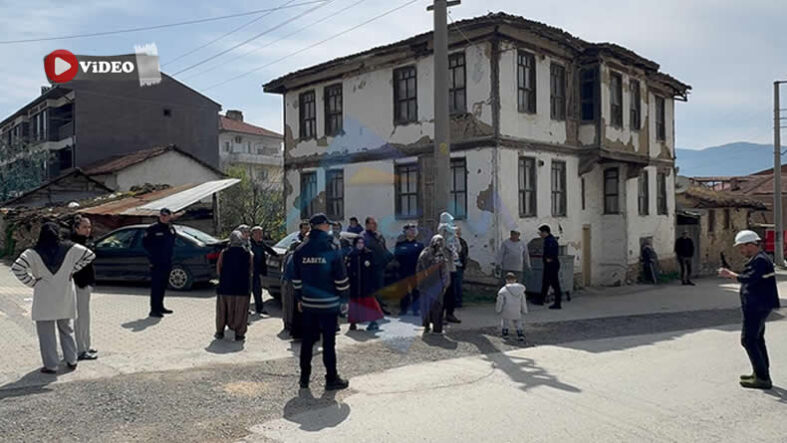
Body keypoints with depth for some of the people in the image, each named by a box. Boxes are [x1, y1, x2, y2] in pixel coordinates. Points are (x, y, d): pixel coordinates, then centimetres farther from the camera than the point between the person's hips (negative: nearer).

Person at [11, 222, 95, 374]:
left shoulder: (34, 253, -11)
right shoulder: (69, 248, -5)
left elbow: (17, 267, -20)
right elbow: (90, 255, 1)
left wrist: (32, 282, -8)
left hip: (45, 300, -3)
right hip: (65, 298, 3)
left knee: (46, 333, 6)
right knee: (66, 329, 18)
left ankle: (51, 365, 8)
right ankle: (71, 360, 21)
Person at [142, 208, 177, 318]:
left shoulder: (171, 229, 12)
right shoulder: (152, 229, -8)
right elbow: (145, 243, -6)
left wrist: (169, 253, 13)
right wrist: (153, 253, -8)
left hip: (167, 262, 7)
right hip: (156, 262, -7)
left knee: (163, 285, 14)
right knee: (156, 286, -7)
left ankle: (160, 307, 25)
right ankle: (154, 309, -5)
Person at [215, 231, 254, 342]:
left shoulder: (224, 253, -1)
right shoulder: (249, 254, -2)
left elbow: (218, 271, 2)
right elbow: (251, 270, 3)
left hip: (225, 287, 1)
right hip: (242, 288, -1)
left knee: (222, 311, 15)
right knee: (240, 311, 7)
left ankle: (220, 332, 23)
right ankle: (239, 334, 8)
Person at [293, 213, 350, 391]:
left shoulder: (300, 251, 3)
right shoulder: (331, 249, -11)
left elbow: (296, 279, 9)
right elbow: (341, 278, -10)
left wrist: (299, 299, 18)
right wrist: (343, 299, 0)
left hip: (308, 303, 4)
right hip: (329, 304, -4)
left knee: (307, 340, 13)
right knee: (329, 342, 3)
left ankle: (304, 377, 20)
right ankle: (331, 379, 9)